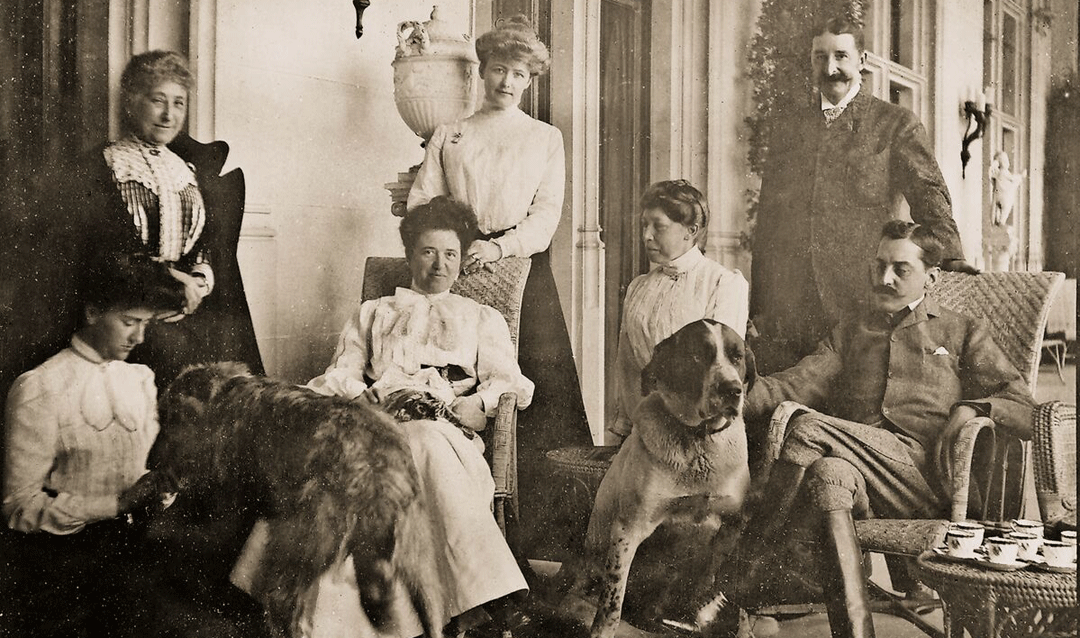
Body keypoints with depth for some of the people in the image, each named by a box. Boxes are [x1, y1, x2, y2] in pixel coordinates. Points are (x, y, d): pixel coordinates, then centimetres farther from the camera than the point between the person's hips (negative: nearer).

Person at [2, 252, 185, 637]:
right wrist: (116, 505, -23)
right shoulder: (40, 390, -14)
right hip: (57, 560, -5)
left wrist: (159, 486, -9)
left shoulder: (141, 379, 6)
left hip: (120, 548, 5)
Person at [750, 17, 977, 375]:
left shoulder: (897, 125, 8)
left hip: (864, 306, -3)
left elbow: (929, 195, -3)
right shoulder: (787, 130, 19)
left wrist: (952, 259, -21)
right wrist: (756, 308, 12)